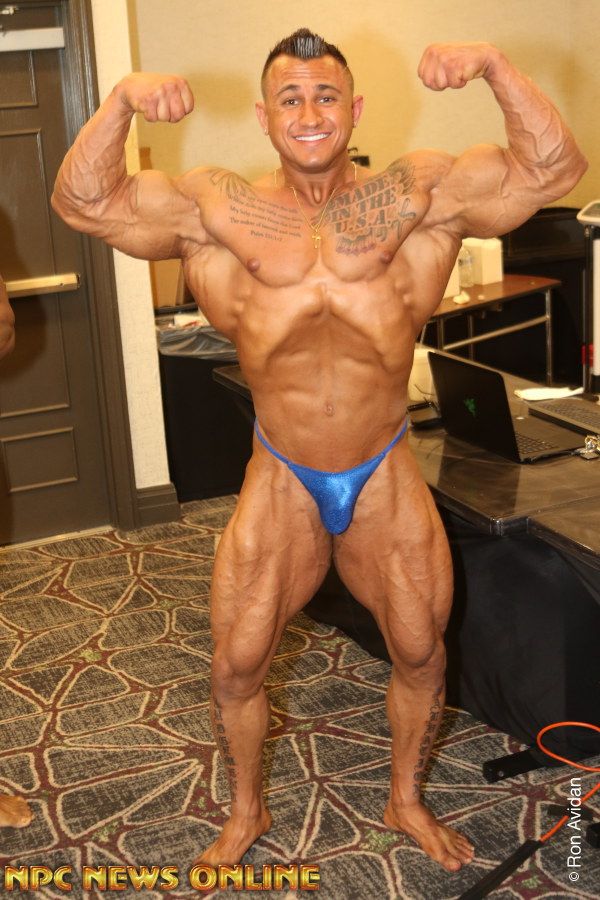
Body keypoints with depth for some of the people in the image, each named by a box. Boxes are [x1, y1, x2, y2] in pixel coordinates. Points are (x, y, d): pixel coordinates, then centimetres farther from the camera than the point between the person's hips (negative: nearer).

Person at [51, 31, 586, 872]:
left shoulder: (417, 195, -6)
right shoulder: (215, 207, -5)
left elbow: (553, 169, -11)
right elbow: (82, 201, -9)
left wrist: (494, 66, -24)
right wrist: (121, 100, -24)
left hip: (386, 478, 1)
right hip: (281, 483, 0)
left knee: (421, 654, 15)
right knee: (236, 666, 10)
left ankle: (407, 802, 42)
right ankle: (246, 812, 38)